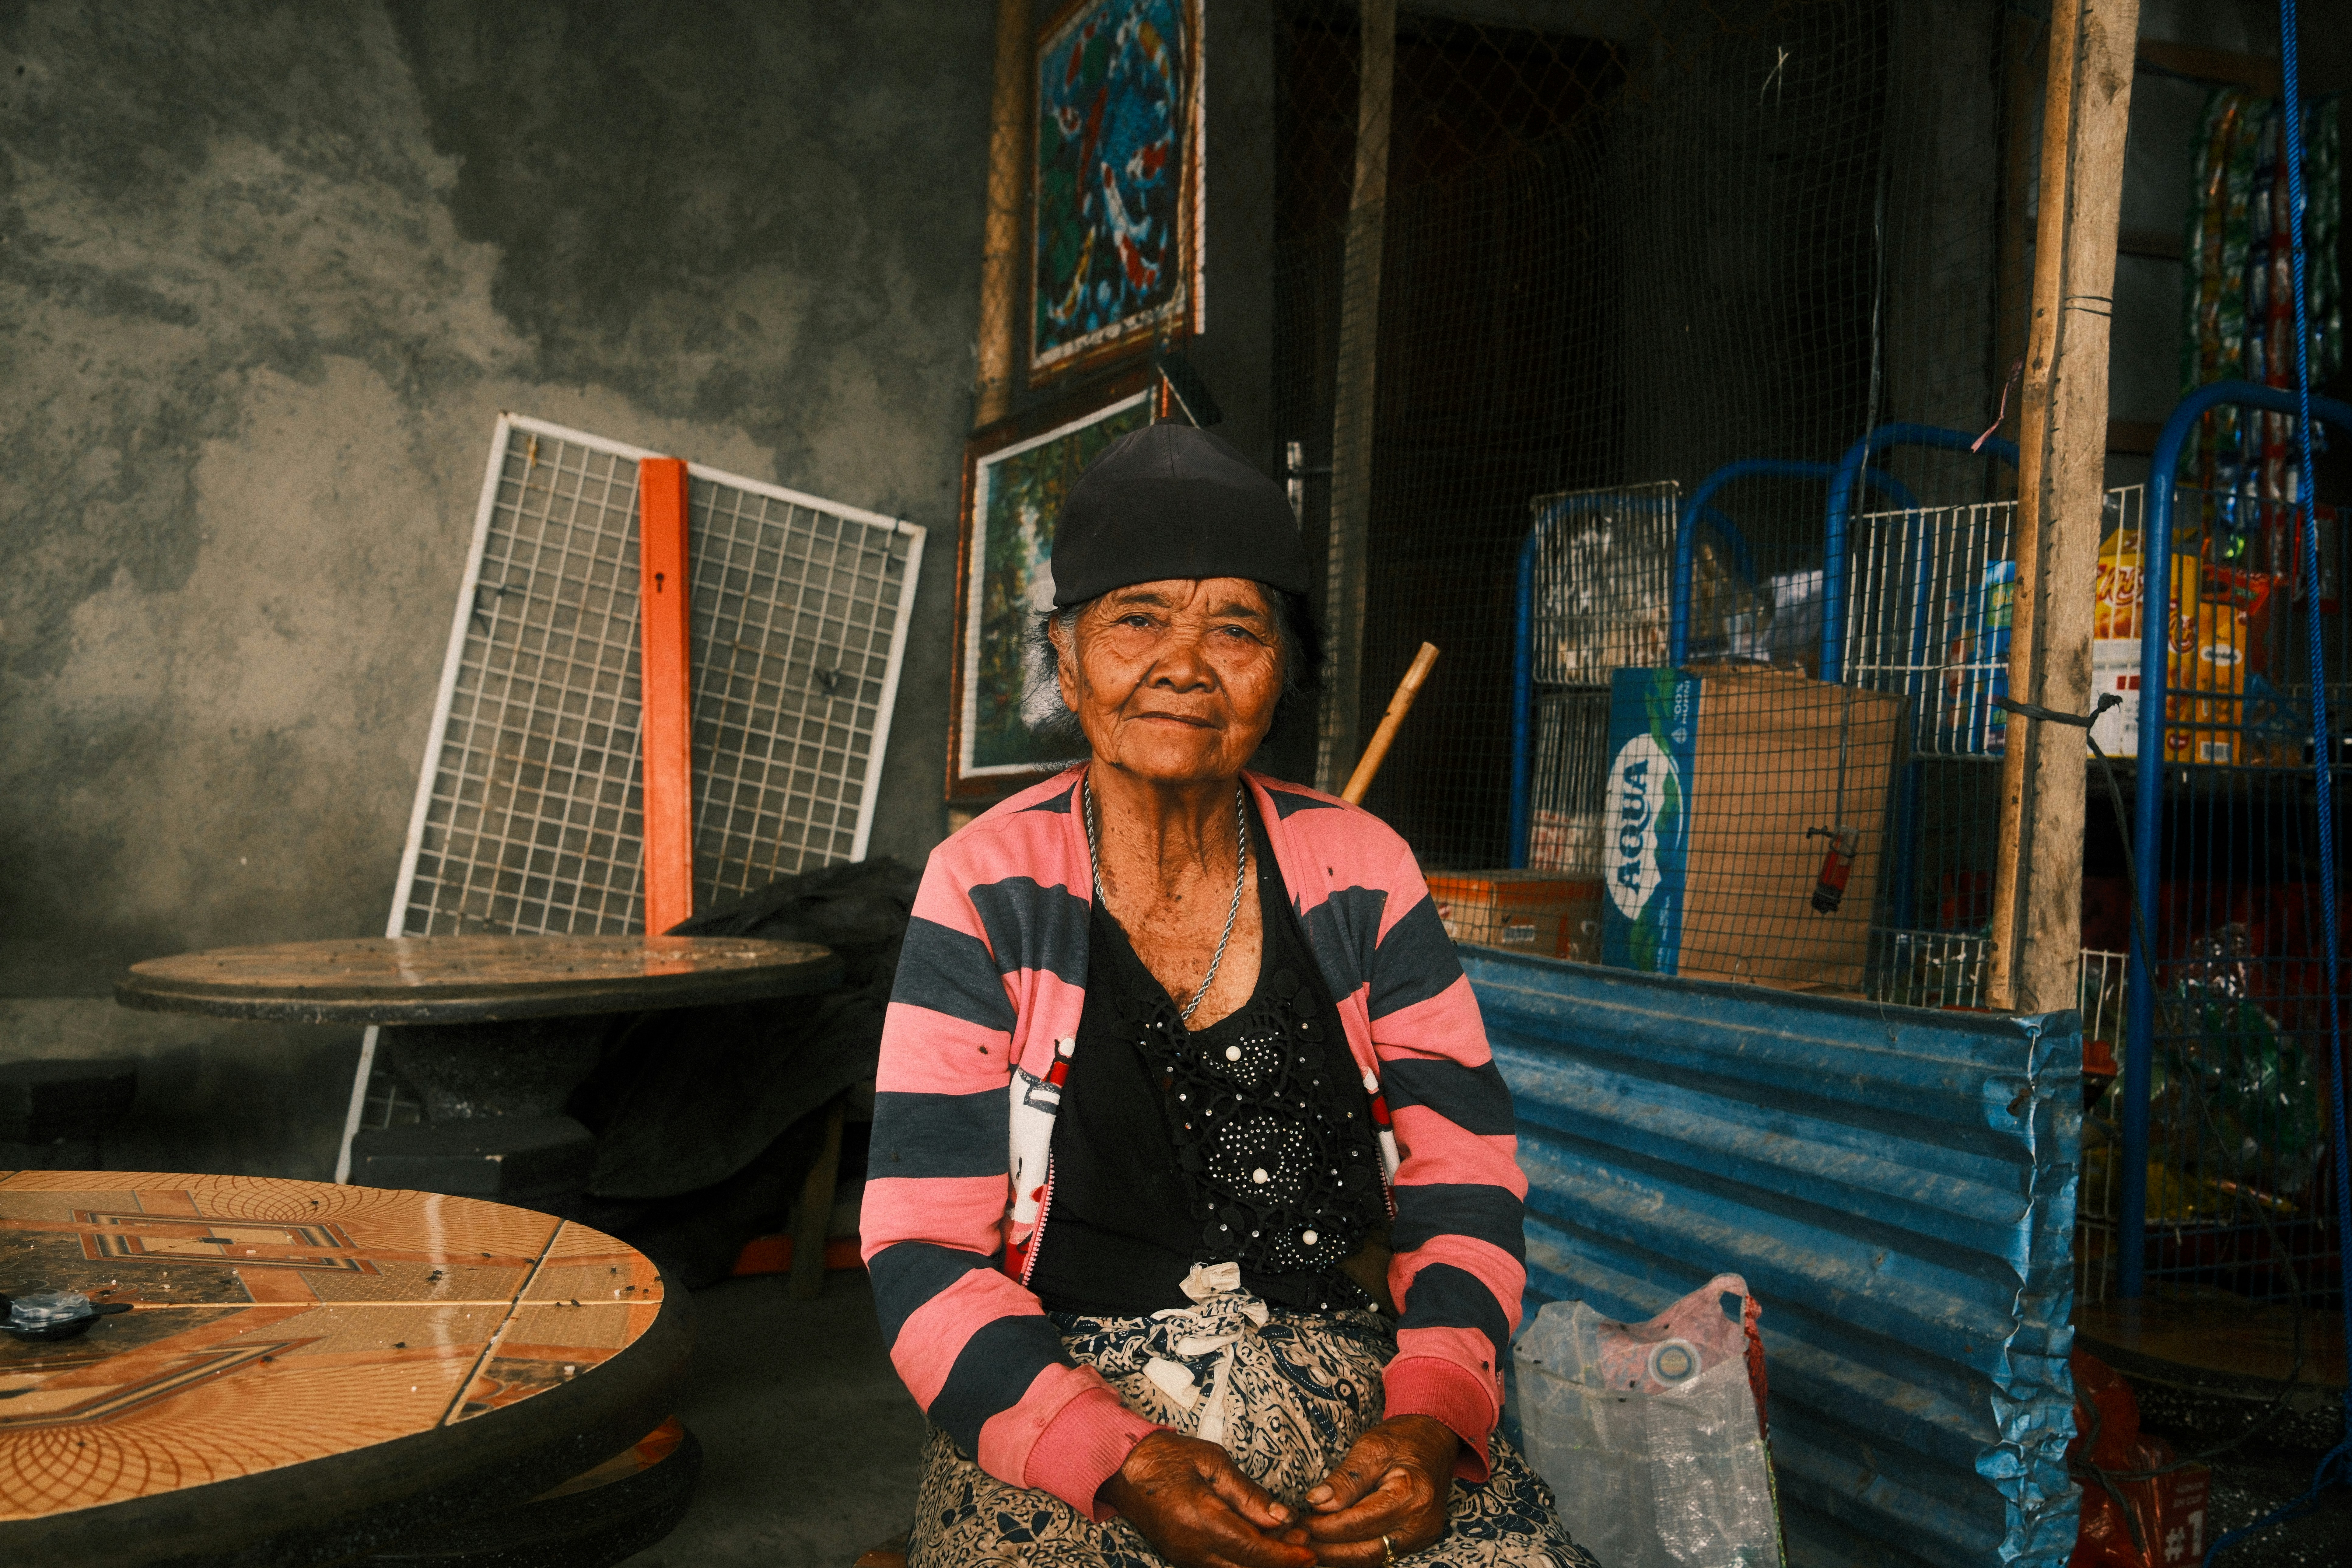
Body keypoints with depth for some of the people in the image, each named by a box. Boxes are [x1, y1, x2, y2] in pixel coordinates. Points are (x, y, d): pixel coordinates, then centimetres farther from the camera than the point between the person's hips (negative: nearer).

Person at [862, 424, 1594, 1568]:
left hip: (1355, 1410, 2)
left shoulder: (1363, 878, 3)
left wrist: (1430, 1415, -13)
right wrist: (1123, 1463, -19)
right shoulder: (986, 894, -3)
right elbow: (925, 1256, -6)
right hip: (1059, 1417, -1)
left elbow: (1464, 1189, 5)